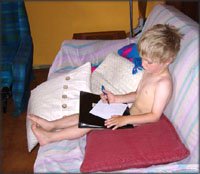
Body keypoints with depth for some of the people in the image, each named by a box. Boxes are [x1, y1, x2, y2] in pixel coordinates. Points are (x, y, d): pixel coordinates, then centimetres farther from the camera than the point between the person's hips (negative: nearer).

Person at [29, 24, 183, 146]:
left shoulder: (164, 83, -24)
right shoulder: (149, 72, 4)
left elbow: (155, 116, -25)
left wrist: (125, 120, -29)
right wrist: (116, 99, 2)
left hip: (136, 124, -9)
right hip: (129, 113, 9)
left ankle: (49, 137, -7)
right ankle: (52, 125, 5)